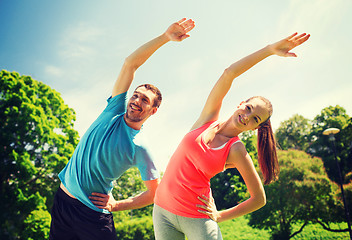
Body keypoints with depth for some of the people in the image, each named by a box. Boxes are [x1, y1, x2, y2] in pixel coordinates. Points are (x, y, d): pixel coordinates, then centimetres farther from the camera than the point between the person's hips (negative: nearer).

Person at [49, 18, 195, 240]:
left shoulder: (140, 150, -11)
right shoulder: (114, 112, -3)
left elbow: (155, 192, -3)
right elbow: (130, 64, -12)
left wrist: (116, 205, -9)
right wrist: (165, 37, -21)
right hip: (63, 199, 4)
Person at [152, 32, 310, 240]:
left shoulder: (236, 150, -8)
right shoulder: (209, 117, -2)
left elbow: (259, 199, -3)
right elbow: (229, 74, -12)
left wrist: (219, 216, -2)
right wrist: (270, 49, -17)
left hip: (197, 217, -3)